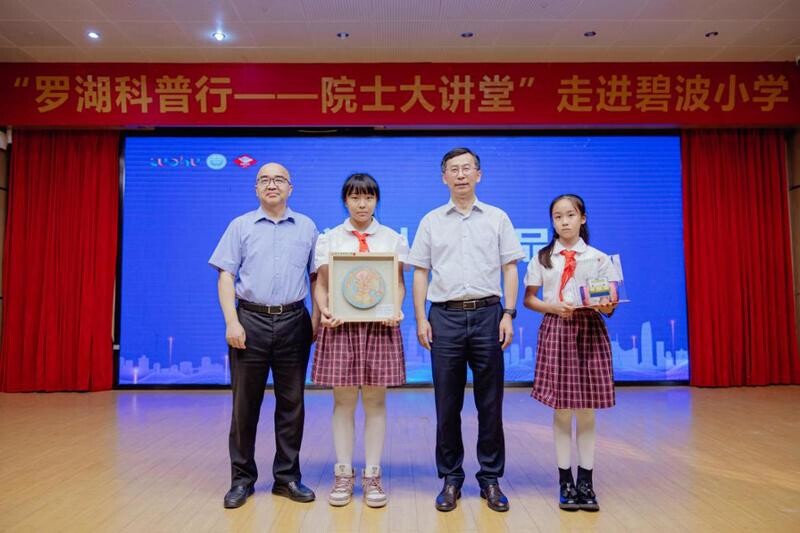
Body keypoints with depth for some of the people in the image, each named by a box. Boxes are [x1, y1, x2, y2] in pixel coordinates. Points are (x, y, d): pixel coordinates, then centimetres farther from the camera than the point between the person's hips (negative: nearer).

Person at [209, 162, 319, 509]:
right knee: (245, 402, 5)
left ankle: (288, 477, 19)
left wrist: (317, 317, 1)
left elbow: (317, 275, 10)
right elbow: (226, 276, 1)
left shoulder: (306, 227, 10)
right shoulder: (240, 226, 7)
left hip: (293, 321, 1)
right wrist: (232, 322, -9)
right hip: (251, 320, -1)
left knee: (291, 402, 7)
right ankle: (242, 478, 19)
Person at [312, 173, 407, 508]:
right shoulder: (329, 239, 8)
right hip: (341, 325, 0)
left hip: (380, 325, 0)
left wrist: (396, 310, -12)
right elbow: (321, 284, 4)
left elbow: (399, 282, 6)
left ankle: (372, 475, 15)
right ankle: (343, 474, 17)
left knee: (375, 402, 5)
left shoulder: (393, 239, 8)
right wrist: (324, 311, -14)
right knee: (343, 402, 5)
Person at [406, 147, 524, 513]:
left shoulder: (497, 218, 8)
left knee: (490, 402, 6)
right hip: (445, 316, 0)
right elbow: (420, 273, 7)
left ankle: (491, 478, 19)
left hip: (487, 314, 0)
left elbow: (510, 269, 6)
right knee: (447, 403, 6)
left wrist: (509, 314, -3)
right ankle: (450, 478, 19)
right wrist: (420, 319, -1)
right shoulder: (431, 221, 9)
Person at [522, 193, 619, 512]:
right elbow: (528, 299, 5)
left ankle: (585, 480, 16)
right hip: (556, 330, 0)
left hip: (590, 330, 0)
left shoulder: (598, 258, 5)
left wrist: (608, 306, -18)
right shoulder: (543, 258, 5)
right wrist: (553, 307, -12)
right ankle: (565, 480, 16)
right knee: (561, 408, 3)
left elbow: (609, 301, 4)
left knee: (586, 409, 4)